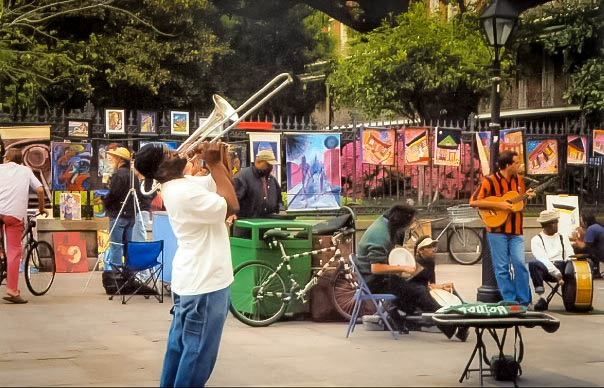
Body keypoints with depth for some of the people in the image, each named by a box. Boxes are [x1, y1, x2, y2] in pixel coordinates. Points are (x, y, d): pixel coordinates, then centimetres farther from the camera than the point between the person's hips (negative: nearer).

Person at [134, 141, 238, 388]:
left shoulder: (181, 184, 8)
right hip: (204, 281, -10)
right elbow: (231, 206, -22)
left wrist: (220, 159, -4)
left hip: (192, 278, 10)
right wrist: (214, 163, -19)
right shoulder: (185, 192, -23)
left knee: (180, 345, 17)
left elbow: (221, 182, 14)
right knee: (199, 351, -2)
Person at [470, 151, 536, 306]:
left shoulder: (518, 179, 9)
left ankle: (524, 301, 5)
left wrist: (526, 196, -1)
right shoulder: (490, 181, -9)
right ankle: (509, 302, 8)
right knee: (502, 267, 0)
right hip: (497, 231, -4)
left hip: (515, 231, 4)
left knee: (519, 263, -6)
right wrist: (498, 205, -19)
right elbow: (473, 201, -15)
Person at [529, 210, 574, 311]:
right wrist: (556, 273, -19)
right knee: (533, 264, -35)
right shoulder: (536, 240, 8)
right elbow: (542, 259, -6)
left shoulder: (563, 238, 23)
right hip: (547, 270, -3)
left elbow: (570, 256, 12)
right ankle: (541, 298, -35)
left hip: (562, 268, 3)